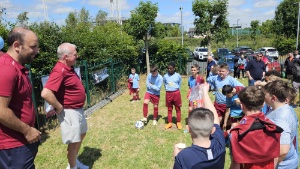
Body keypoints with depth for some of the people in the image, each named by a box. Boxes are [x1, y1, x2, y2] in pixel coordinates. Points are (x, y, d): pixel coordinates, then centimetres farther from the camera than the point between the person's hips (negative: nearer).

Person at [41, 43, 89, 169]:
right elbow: (46, 93, -35)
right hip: (69, 112, -10)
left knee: (82, 134, 24)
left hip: (77, 109, 10)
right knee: (74, 142, 3)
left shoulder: (69, 68, 6)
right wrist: (59, 107, -22)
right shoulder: (60, 71, -24)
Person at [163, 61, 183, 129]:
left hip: (176, 93, -1)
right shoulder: (165, 76, 0)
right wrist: (168, 89, 8)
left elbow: (179, 85, 8)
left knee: (178, 108, 8)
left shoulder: (178, 76, -4)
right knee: (169, 109, 10)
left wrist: (176, 89, 7)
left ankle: (178, 122, 19)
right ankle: (169, 123, 20)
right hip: (168, 93, 2)